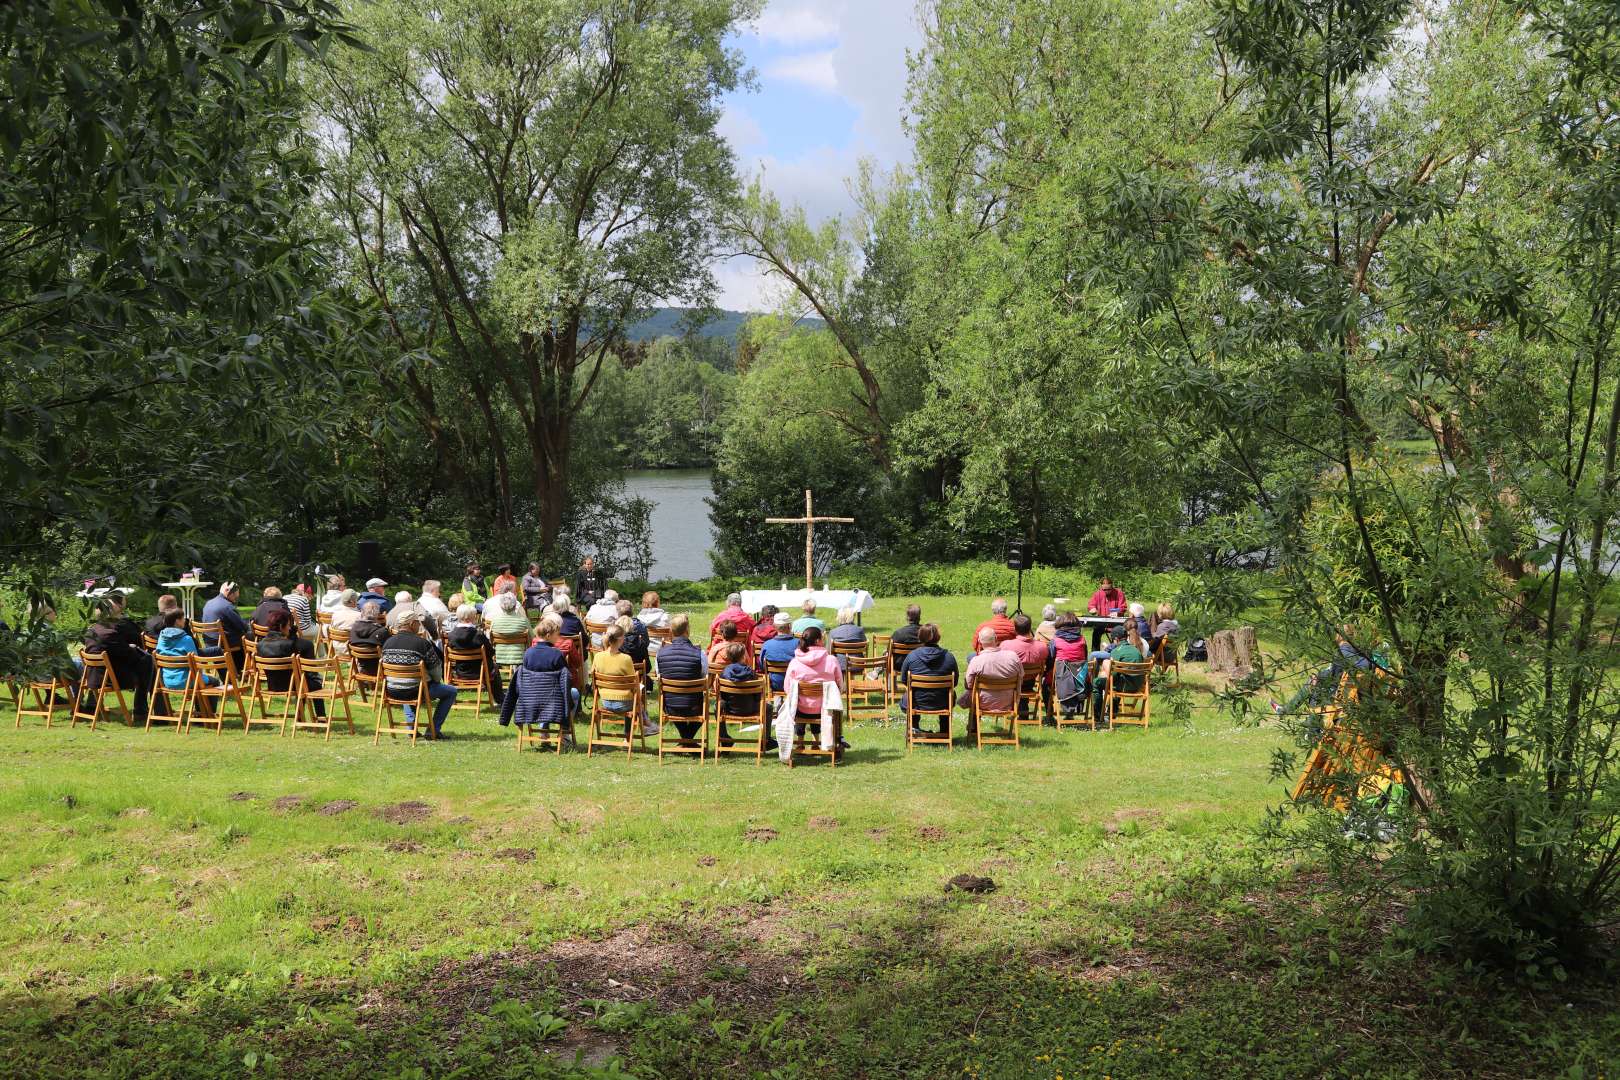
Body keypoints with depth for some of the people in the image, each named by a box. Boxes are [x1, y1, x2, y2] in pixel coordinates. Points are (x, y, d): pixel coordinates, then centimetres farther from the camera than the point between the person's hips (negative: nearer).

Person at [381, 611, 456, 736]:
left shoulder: (388, 642, 1)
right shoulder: (423, 643, -15)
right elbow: (436, 670, -7)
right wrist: (437, 681, 16)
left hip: (393, 692, 6)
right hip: (416, 691, -6)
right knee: (451, 691, 12)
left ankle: (411, 725, 28)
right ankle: (434, 729, 9)